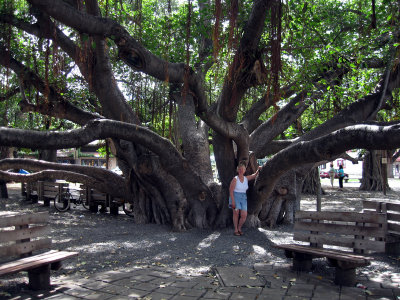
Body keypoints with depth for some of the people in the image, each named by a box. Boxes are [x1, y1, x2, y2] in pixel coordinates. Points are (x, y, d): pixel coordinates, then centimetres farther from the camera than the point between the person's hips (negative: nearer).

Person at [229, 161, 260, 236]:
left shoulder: (246, 178, 6)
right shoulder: (235, 179, -8)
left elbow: (254, 175, 20)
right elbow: (231, 190, -9)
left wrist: (258, 169, 1)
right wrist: (232, 201, -15)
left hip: (243, 198, 4)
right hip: (235, 197, -4)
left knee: (244, 215, -4)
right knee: (236, 214, -1)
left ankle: (239, 228, 18)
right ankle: (236, 230, 11)